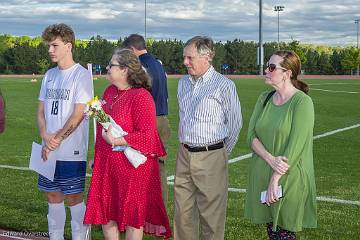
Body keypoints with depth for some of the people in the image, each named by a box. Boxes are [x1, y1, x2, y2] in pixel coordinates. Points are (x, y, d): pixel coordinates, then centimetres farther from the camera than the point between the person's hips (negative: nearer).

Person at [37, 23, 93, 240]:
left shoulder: (81, 75, -8)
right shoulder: (50, 75, 12)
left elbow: (78, 115, -13)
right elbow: (41, 111, 11)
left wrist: (57, 140, -12)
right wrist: (46, 138, -6)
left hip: (72, 151, -6)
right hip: (48, 150, 6)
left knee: (73, 198, 1)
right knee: (53, 196, 12)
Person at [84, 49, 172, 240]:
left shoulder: (141, 96, -15)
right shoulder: (109, 91, 10)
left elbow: (147, 135, -21)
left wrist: (116, 141, -23)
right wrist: (97, 157, 21)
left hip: (132, 165, -8)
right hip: (107, 165, 8)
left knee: (133, 216, 5)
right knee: (105, 212, 13)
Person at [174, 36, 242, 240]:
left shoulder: (224, 85, -9)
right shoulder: (183, 83, 12)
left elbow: (235, 123, -2)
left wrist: (223, 152, 6)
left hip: (211, 158, -6)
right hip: (184, 154, 6)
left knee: (211, 215, 0)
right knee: (182, 212, 9)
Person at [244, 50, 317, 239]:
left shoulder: (302, 102, -12)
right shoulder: (264, 99, 8)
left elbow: (295, 146, -17)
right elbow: (251, 135, 1)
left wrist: (275, 180, -18)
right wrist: (271, 160, -16)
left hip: (289, 179, -6)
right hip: (262, 175, 6)